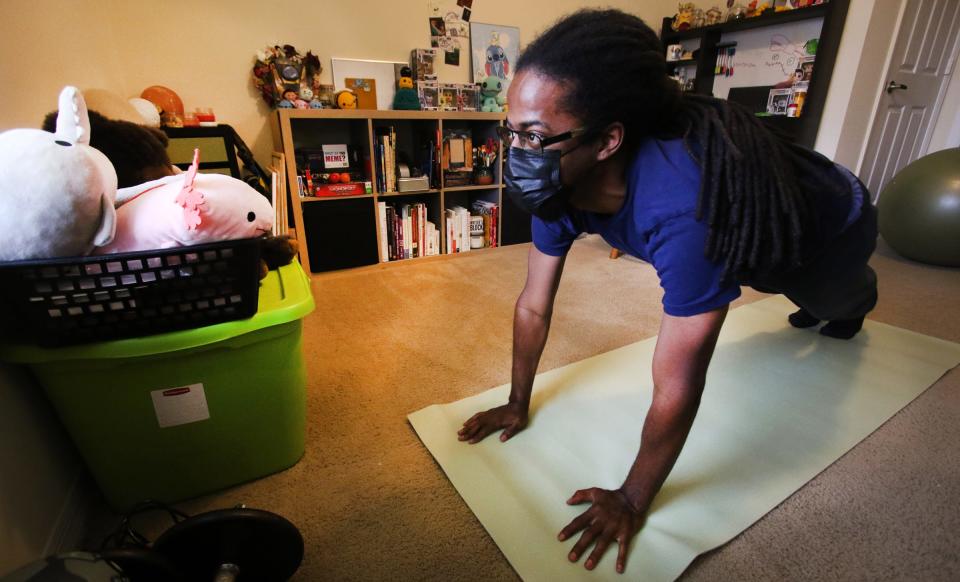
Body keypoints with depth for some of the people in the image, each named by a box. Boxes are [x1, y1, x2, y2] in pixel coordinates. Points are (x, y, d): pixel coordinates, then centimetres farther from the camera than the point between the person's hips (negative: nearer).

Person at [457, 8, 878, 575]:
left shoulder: (684, 208, -53)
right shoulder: (559, 182, -31)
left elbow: (676, 390, -46)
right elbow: (534, 306, -21)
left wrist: (632, 501, -31)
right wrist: (518, 403, -13)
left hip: (831, 226, -4)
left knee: (834, 303, 32)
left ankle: (855, 301, 68)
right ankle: (813, 306, 71)